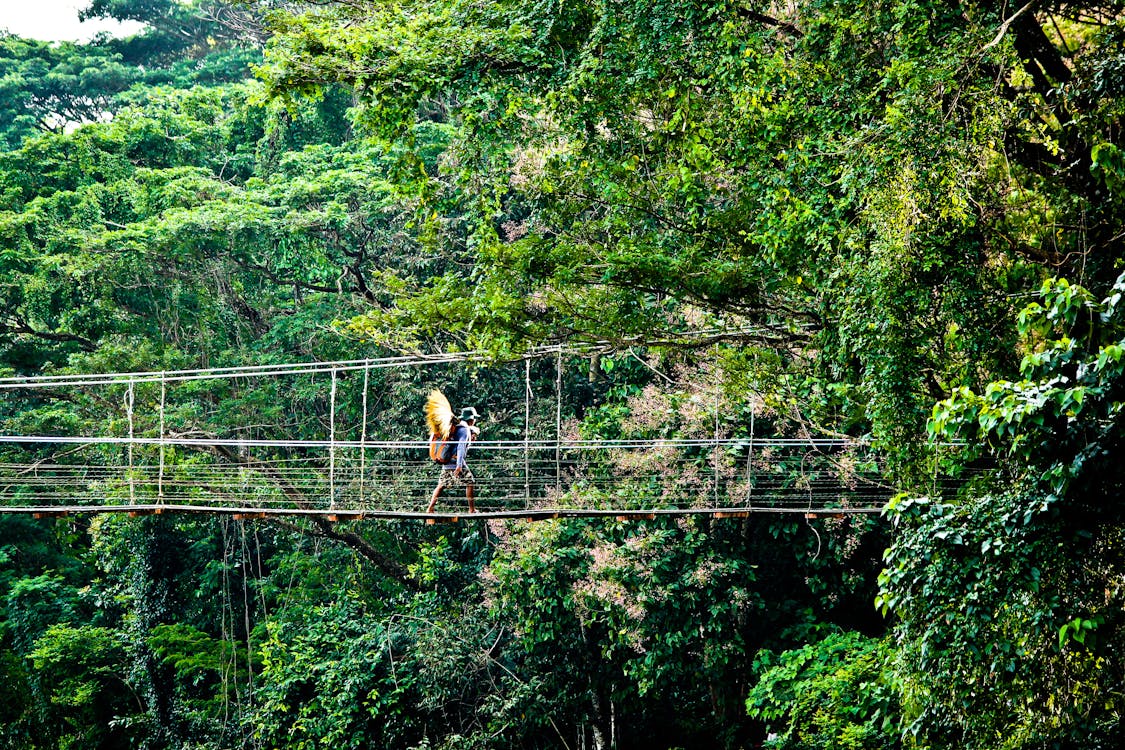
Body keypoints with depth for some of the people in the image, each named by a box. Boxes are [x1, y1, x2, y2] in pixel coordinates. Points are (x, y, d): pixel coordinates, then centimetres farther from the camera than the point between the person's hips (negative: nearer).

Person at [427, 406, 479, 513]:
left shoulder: (456, 427, 17)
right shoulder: (465, 430, -10)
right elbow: (461, 447, -19)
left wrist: (471, 438, 27)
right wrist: (459, 465, -24)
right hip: (456, 461, -8)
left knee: (441, 485, 9)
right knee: (469, 483, 2)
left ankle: (430, 509, 5)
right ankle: (472, 509, 2)